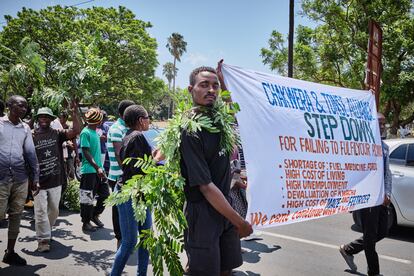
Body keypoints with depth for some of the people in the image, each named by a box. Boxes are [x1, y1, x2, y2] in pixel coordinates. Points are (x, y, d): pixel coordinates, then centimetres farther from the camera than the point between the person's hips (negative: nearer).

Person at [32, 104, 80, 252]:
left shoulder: (57, 133, 2)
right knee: (41, 212, -1)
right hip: (39, 182, -3)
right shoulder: (32, 135, -4)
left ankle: (46, 231, 38)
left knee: (54, 210, 17)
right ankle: (43, 240, 8)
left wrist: (74, 113, -16)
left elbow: (76, 131, -11)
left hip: (56, 180, 3)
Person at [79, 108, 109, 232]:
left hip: (98, 169, 8)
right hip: (89, 170, -8)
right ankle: (86, 223, 14)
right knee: (87, 198, 1)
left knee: (105, 194, 10)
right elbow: (86, 153, -17)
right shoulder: (85, 133, -13)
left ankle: (95, 215, 28)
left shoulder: (96, 132, 12)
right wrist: (97, 168, -22)